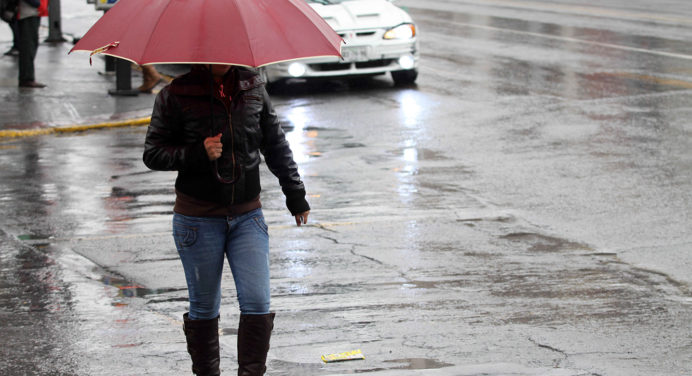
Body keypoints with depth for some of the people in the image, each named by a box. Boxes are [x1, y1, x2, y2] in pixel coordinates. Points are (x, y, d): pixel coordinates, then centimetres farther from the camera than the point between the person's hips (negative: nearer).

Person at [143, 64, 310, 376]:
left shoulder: (252, 86, 3)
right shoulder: (176, 95, -7)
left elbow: (275, 144, 13)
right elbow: (153, 154, -4)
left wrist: (295, 194, 15)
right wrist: (198, 154, -19)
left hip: (247, 216, 3)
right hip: (198, 219, -2)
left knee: (257, 303, -7)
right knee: (204, 309, 7)